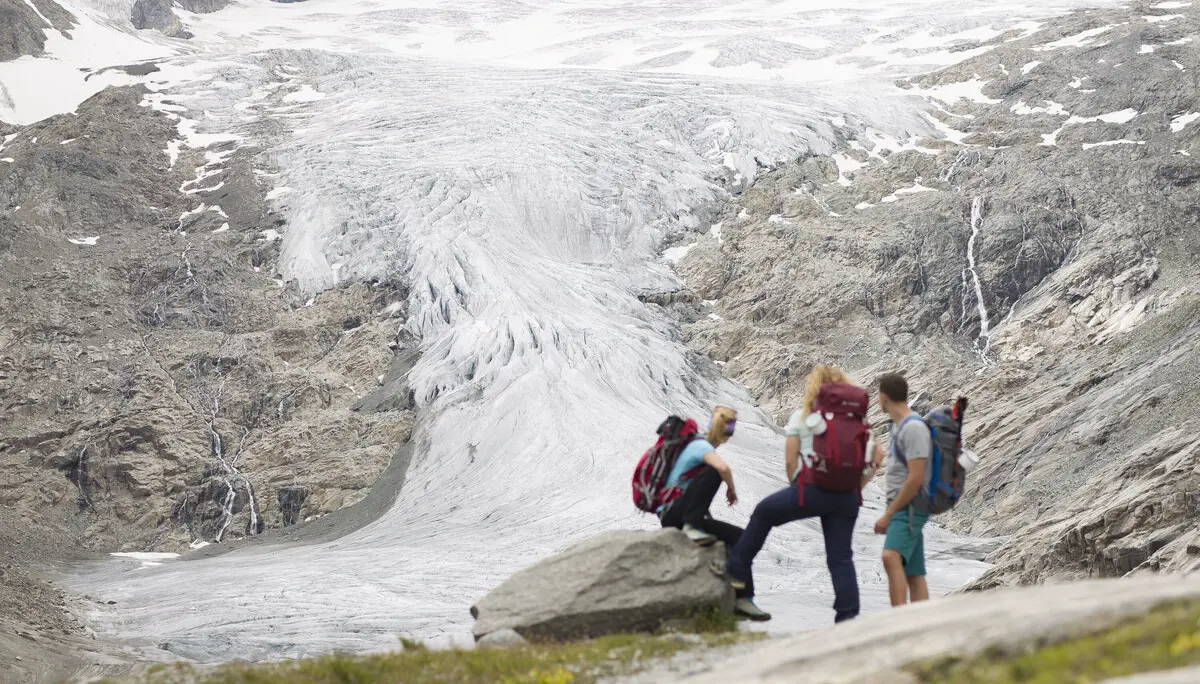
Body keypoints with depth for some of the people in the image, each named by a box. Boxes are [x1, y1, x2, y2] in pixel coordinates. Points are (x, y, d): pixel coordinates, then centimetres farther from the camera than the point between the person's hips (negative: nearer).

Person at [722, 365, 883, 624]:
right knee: (840, 556, 8)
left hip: (812, 488, -3)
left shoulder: (802, 416, 3)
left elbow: (790, 460, -1)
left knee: (764, 512, 19)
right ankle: (848, 616, 1)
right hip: (847, 497, 4)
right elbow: (876, 456, 9)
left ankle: (737, 569, 25)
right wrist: (856, 485, 14)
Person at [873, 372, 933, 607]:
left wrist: (888, 514, -15)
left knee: (891, 557, -29)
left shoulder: (914, 428, -14)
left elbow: (916, 478, -19)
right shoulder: (899, 425, 17)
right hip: (901, 509, 11)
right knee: (913, 573, 7)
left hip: (910, 508, -11)